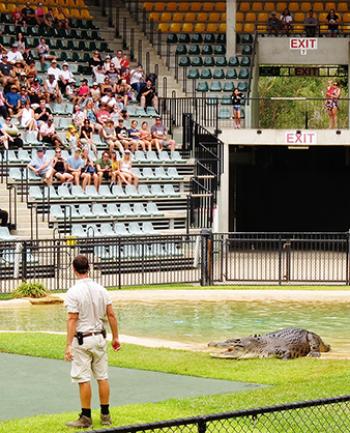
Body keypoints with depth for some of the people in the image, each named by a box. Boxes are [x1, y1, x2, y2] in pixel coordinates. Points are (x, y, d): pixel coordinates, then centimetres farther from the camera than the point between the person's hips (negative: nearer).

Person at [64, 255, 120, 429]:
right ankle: (105, 415, 16)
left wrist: (68, 345, -17)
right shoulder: (101, 290, 4)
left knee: (83, 379, -1)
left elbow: (72, 319, -17)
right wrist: (115, 337, 14)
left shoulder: (73, 292, -13)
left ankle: (86, 418, 3)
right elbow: (111, 315, 5)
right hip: (99, 337, 5)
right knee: (102, 377, 11)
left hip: (82, 340, -5)